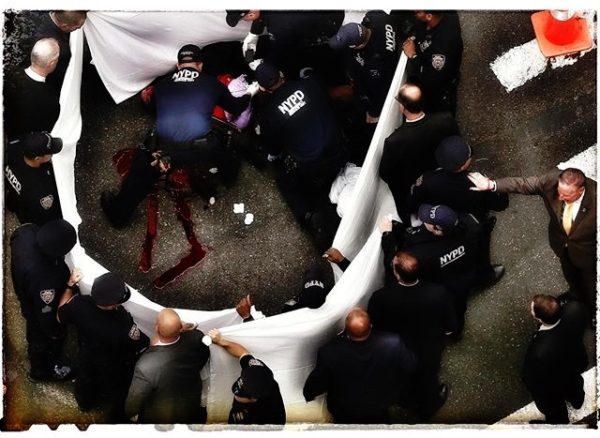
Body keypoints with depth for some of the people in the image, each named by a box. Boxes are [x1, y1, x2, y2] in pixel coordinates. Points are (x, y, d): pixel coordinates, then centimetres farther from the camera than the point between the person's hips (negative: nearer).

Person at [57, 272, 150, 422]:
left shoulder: (78, 304, -35)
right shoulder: (123, 326, -48)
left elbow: (60, 317, -10)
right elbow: (146, 347, -30)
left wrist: (69, 286, 1)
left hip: (86, 358, 4)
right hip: (114, 369, -4)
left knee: (86, 382, 37)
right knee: (117, 395, 29)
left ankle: (85, 403, 68)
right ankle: (117, 419, 58)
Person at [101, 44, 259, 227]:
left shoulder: (162, 84, 16)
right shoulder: (211, 83, 13)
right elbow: (235, 107, 27)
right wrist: (250, 94, 48)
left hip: (164, 150, 0)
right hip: (201, 150, 0)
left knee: (141, 169, 28)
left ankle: (119, 212, 34)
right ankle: (229, 175, 58)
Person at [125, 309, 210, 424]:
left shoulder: (146, 365, -42)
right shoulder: (196, 338, -30)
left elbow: (134, 403, -24)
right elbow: (203, 358, -4)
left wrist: (131, 414, -2)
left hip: (158, 419, -3)